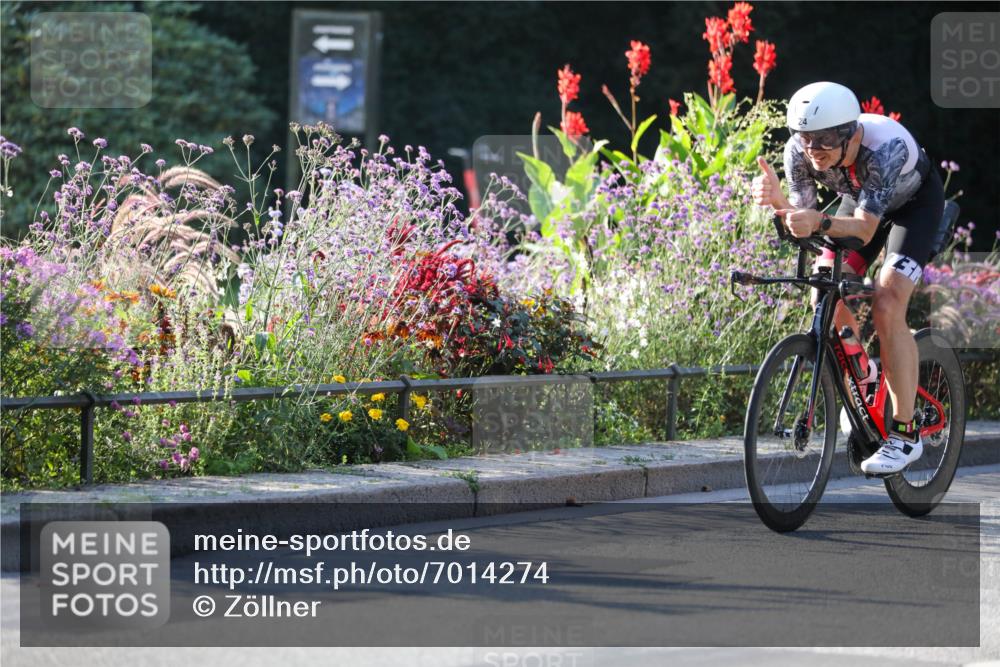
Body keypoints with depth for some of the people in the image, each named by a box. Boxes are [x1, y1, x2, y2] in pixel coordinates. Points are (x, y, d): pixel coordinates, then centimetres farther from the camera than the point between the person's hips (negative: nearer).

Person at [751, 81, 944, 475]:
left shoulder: (886, 147, -42)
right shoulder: (799, 151, -28)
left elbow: (864, 229, -44)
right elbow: (802, 222, -26)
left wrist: (820, 223, -63)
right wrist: (778, 201, -47)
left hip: (915, 202, -5)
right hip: (860, 201, 5)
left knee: (886, 307, -22)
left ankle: (905, 434, -16)